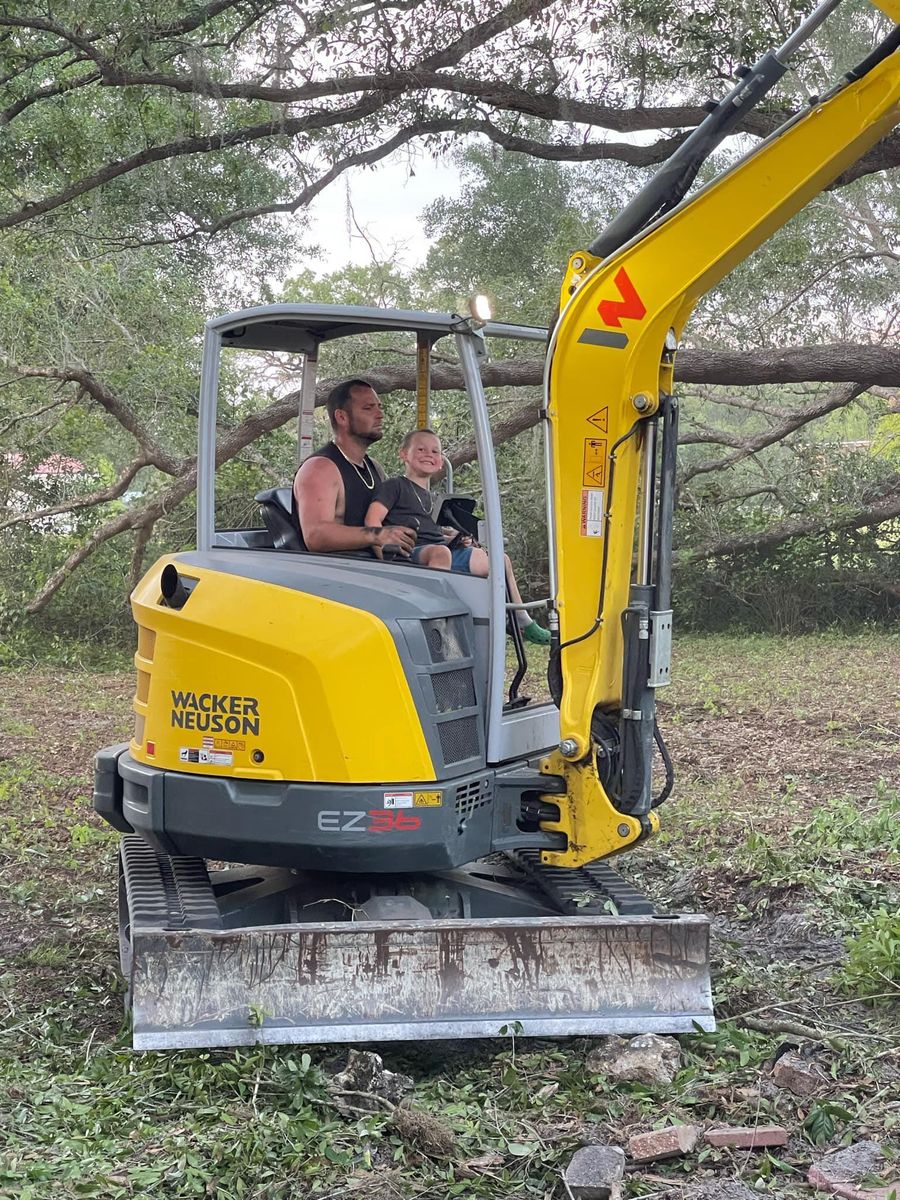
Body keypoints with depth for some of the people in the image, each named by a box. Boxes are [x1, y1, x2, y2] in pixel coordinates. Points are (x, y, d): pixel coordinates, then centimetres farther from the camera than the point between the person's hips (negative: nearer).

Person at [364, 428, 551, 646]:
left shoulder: (427, 496, 28)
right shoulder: (394, 486, 2)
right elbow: (372, 521, -10)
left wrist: (454, 540, 15)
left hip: (441, 549, 9)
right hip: (411, 552, -9)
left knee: (501, 560, 9)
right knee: (440, 552, -43)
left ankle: (523, 623, 18)